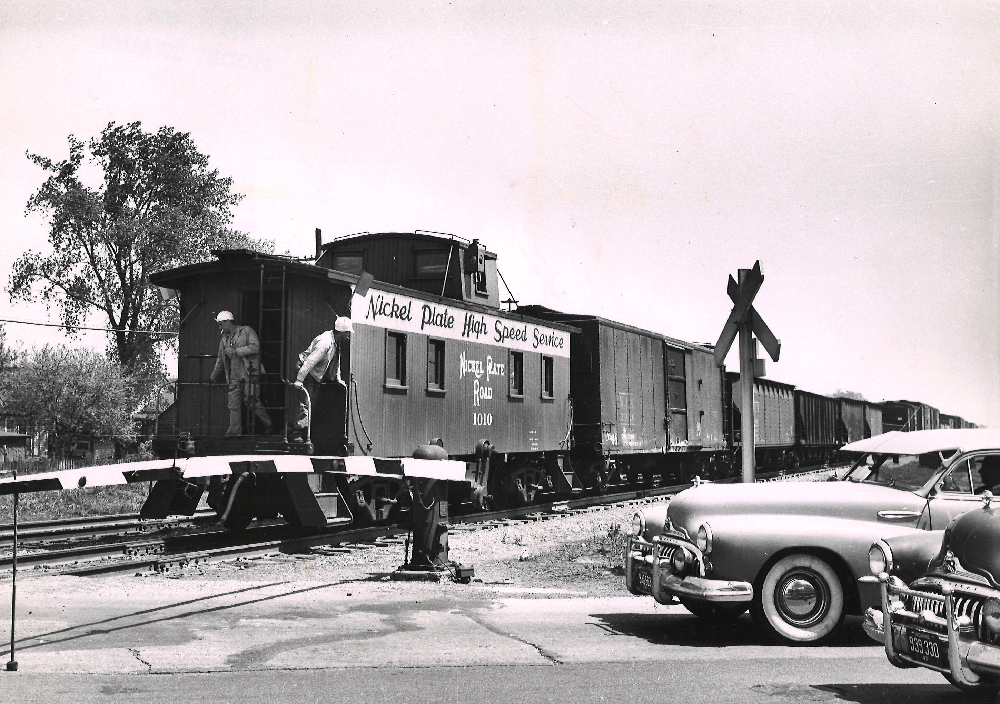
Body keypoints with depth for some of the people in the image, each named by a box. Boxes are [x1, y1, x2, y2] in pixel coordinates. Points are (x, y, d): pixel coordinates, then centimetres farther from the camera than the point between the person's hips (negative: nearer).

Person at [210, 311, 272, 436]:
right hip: (234, 377, 6)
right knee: (234, 406, 1)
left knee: (252, 403, -6)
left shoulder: (246, 331, 0)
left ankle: (269, 426, 12)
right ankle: (234, 433, 5)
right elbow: (220, 360, 28)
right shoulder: (224, 339, 18)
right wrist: (214, 377, 34)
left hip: (249, 374, -6)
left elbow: (255, 347, -14)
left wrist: (235, 351, -13)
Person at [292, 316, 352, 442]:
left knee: (313, 403, 10)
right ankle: (298, 433, -15)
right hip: (307, 373, -10)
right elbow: (310, 361, -30)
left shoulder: (336, 342, 3)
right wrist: (299, 380, -32)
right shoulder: (325, 342, -27)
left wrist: (338, 379, 15)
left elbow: (336, 362, 17)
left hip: (316, 375, 10)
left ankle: (305, 432, 16)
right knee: (306, 404, -15)